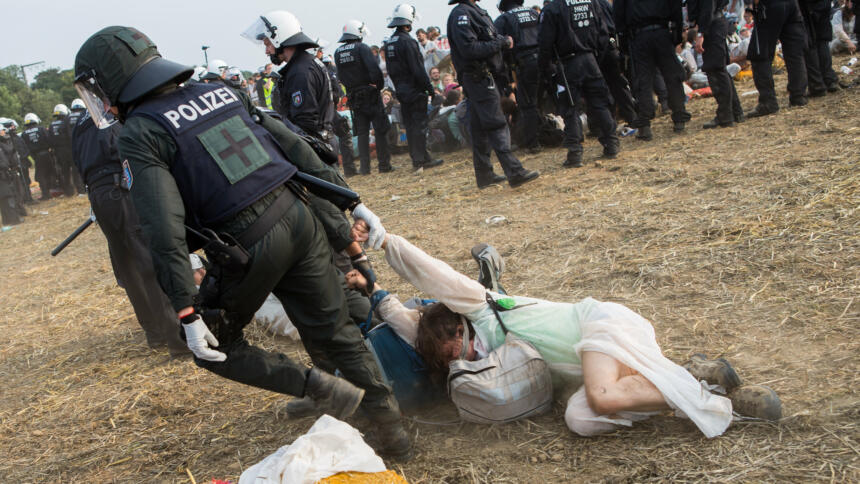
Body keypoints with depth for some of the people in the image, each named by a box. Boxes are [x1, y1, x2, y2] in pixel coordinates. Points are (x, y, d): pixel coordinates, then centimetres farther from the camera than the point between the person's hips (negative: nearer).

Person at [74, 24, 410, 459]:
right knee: (335, 333, 16)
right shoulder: (219, 93, 13)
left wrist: (188, 312, -19)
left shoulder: (140, 134, -6)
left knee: (214, 348, 18)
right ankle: (392, 430, 19)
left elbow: (165, 230, -18)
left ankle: (323, 388, 6)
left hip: (245, 249, -6)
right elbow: (296, 147, 11)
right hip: (298, 222, 6)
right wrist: (353, 202, 15)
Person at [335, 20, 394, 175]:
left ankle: (364, 166, 6)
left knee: (362, 132, 9)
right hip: (370, 93, -5)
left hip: (353, 97, 5)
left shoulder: (338, 53, 8)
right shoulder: (362, 48, -9)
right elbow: (374, 69, -18)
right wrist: (379, 84, -6)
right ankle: (384, 164, 0)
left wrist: (351, 87, 12)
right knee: (380, 129, 1)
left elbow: (340, 76, 8)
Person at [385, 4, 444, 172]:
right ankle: (420, 160, -3)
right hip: (415, 89, -8)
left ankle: (423, 158, 16)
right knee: (419, 125, -3)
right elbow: (418, 69, -18)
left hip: (401, 90, 8)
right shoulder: (408, 41, -16)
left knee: (410, 126, 10)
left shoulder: (389, 43, 10)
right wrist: (429, 87, -11)